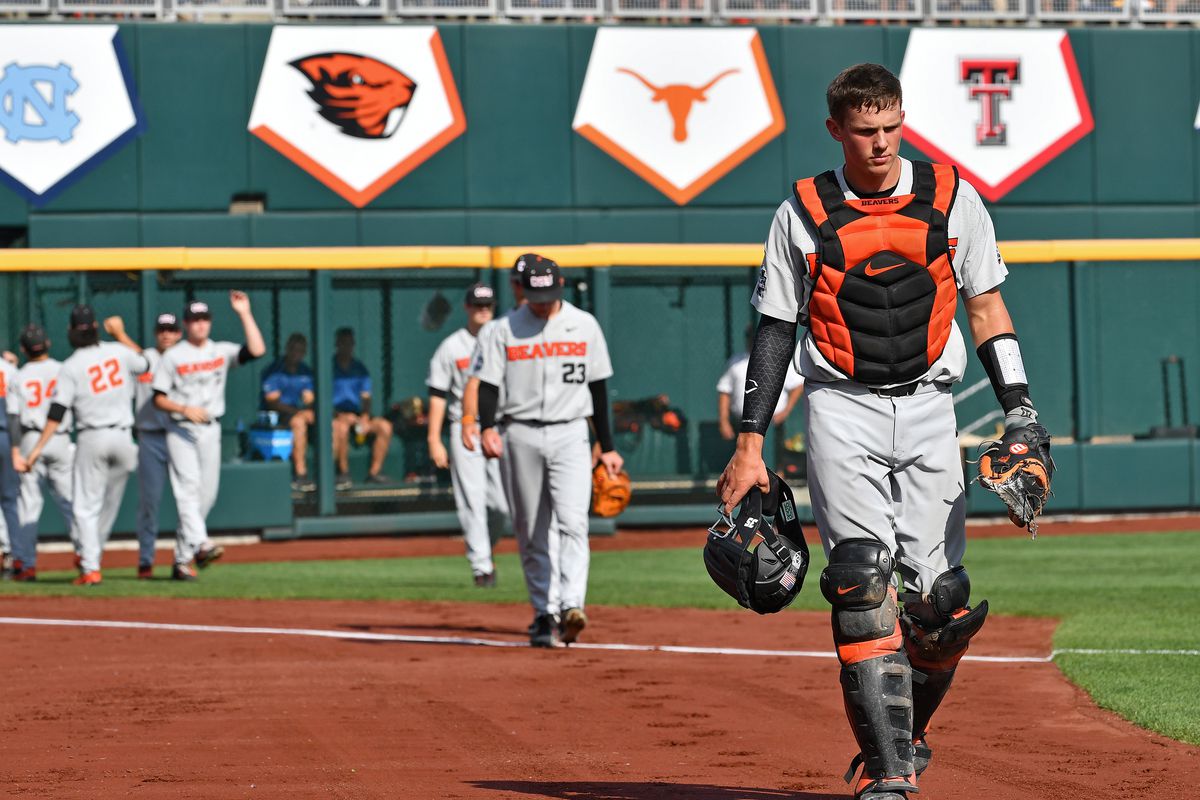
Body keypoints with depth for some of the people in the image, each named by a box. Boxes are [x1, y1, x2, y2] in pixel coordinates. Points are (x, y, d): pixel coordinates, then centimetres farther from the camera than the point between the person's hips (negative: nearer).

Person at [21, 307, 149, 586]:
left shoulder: (72, 367, -7)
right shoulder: (118, 352, 2)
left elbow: (57, 413, -13)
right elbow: (143, 362, 26)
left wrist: (38, 448, -13)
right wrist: (120, 333, 34)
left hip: (91, 438, -3)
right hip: (122, 437, 3)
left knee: (85, 507, 1)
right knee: (111, 501, 18)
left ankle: (91, 568, -8)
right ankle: (90, 555, 26)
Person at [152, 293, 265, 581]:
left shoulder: (222, 352, 8)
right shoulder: (172, 357, 0)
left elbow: (256, 350, -8)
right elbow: (159, 399, -2)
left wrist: (244, 314, -9)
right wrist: (185, 409, -19)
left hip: (210, 429, 4)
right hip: (181, 429, -4)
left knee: (207, 494, 3)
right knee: (188, 487, -19)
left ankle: (182, 559, 11)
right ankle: (200, 544, -35)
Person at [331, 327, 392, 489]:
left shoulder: (359, 368, 17)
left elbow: (366, 397, 12)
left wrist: (365, 417, -7)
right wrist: (339, 415, -20)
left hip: (358, 416, 5)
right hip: (335, 415, -5)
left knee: (384, 426, -18)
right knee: (342, 426, -38)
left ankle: (374, 471, -14)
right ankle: (343, 473, -28)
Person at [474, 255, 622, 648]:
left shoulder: (584, 326, 6)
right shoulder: (505, 330, 3)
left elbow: (598, 389, 11)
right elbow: (488, 384, -2)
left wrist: (608, 448, 11)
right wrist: (487, 428, -21)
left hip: (570, 434, -1)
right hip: (521, 435, 1)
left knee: (572, 521, -17)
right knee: (531, 533, 4)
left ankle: (571, 605, -27)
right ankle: (544, 613, 12)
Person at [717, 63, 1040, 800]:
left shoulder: (953, 199, 4)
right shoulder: (803, 214, 2)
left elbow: (986, 307, 9)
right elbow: (775, 330, 6)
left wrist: (1020, 410, -1)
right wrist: (750, 446, 1)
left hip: (928, 408, 2)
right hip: (842, 409, -1)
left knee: (938, 598, -3)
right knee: (863, 579, -16)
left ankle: (908, 731, 24)